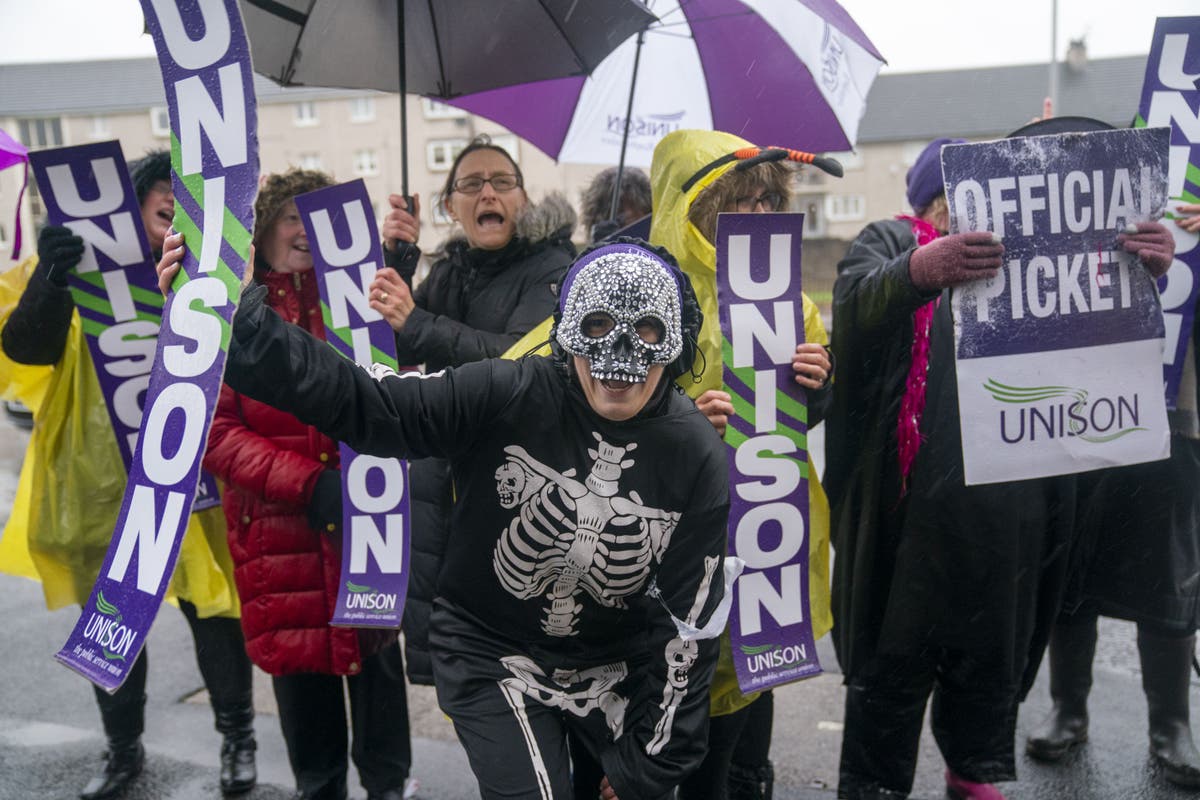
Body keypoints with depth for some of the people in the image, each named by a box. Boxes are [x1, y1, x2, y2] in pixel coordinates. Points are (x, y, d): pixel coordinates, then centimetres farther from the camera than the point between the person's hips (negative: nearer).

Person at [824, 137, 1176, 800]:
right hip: (920, 497, -5)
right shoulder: (889, 241, 4)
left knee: (995, 647, 18)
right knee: (898, 652, 3)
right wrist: (918, 271, -41)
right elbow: (858, 303, -19)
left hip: (1013, 500, 5)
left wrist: (1140, 271, -12)